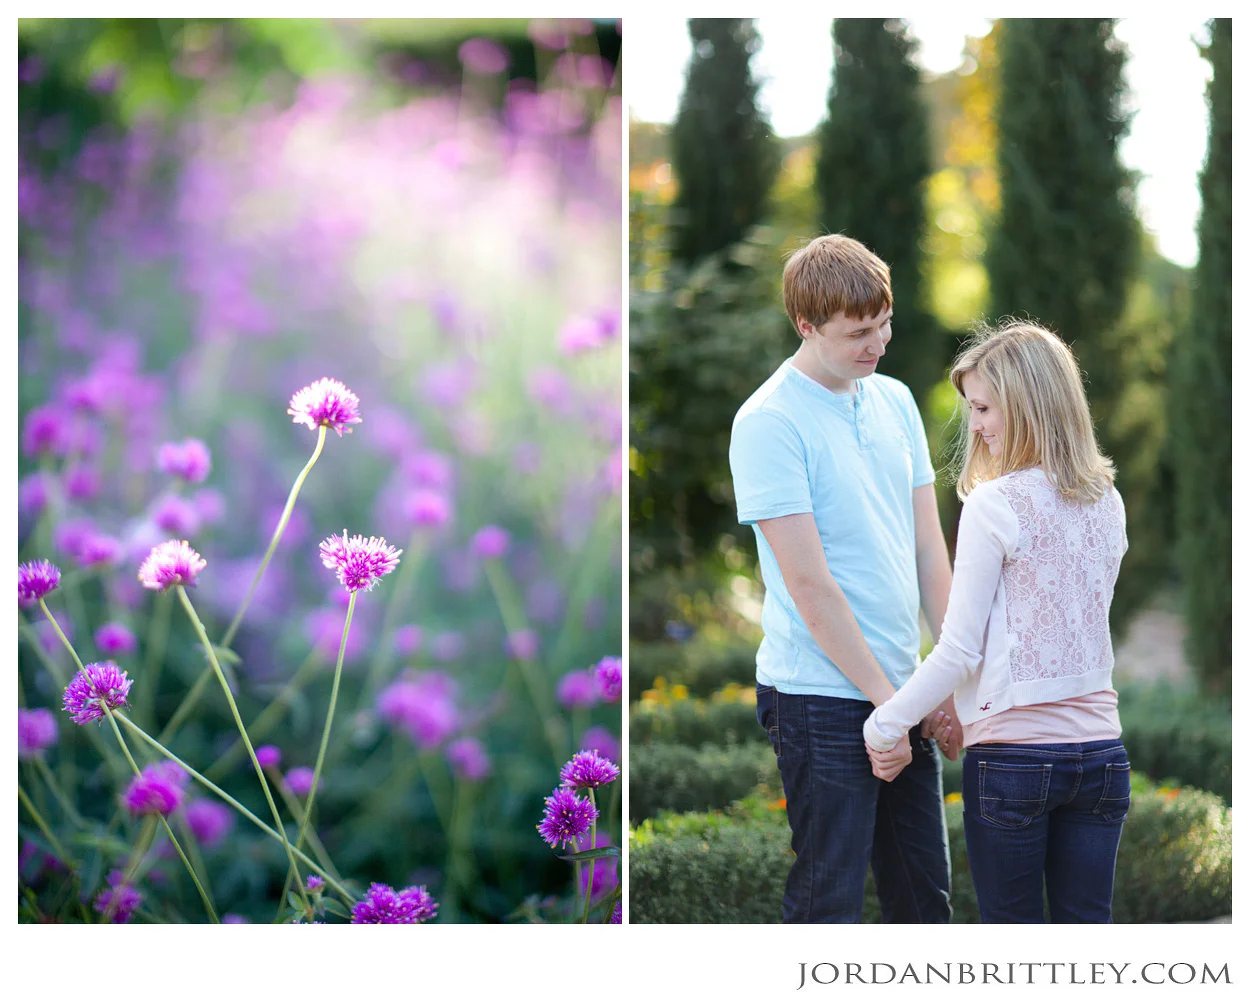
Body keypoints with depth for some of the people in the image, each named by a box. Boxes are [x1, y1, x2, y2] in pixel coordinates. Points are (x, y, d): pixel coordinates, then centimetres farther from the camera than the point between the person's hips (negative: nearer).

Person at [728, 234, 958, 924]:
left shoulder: (895, 401, 10)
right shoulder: (768, 423, -12)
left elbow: (926, 548, 11)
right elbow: (809, 584, -15)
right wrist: (883, 699, -14)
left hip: (901, 693, 7)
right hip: (821, 700, -7)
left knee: (924, 893, 14)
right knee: (827, 899, -1)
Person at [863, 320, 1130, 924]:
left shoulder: (997, 504, -12)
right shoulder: (1107, 503, 7)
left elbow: (959, 652, -12)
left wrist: (884, 724, 0)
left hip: (1013, 756, -5)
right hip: (1099, 746, 5)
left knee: (1012, 926, 5)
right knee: (1087, 925, 8)